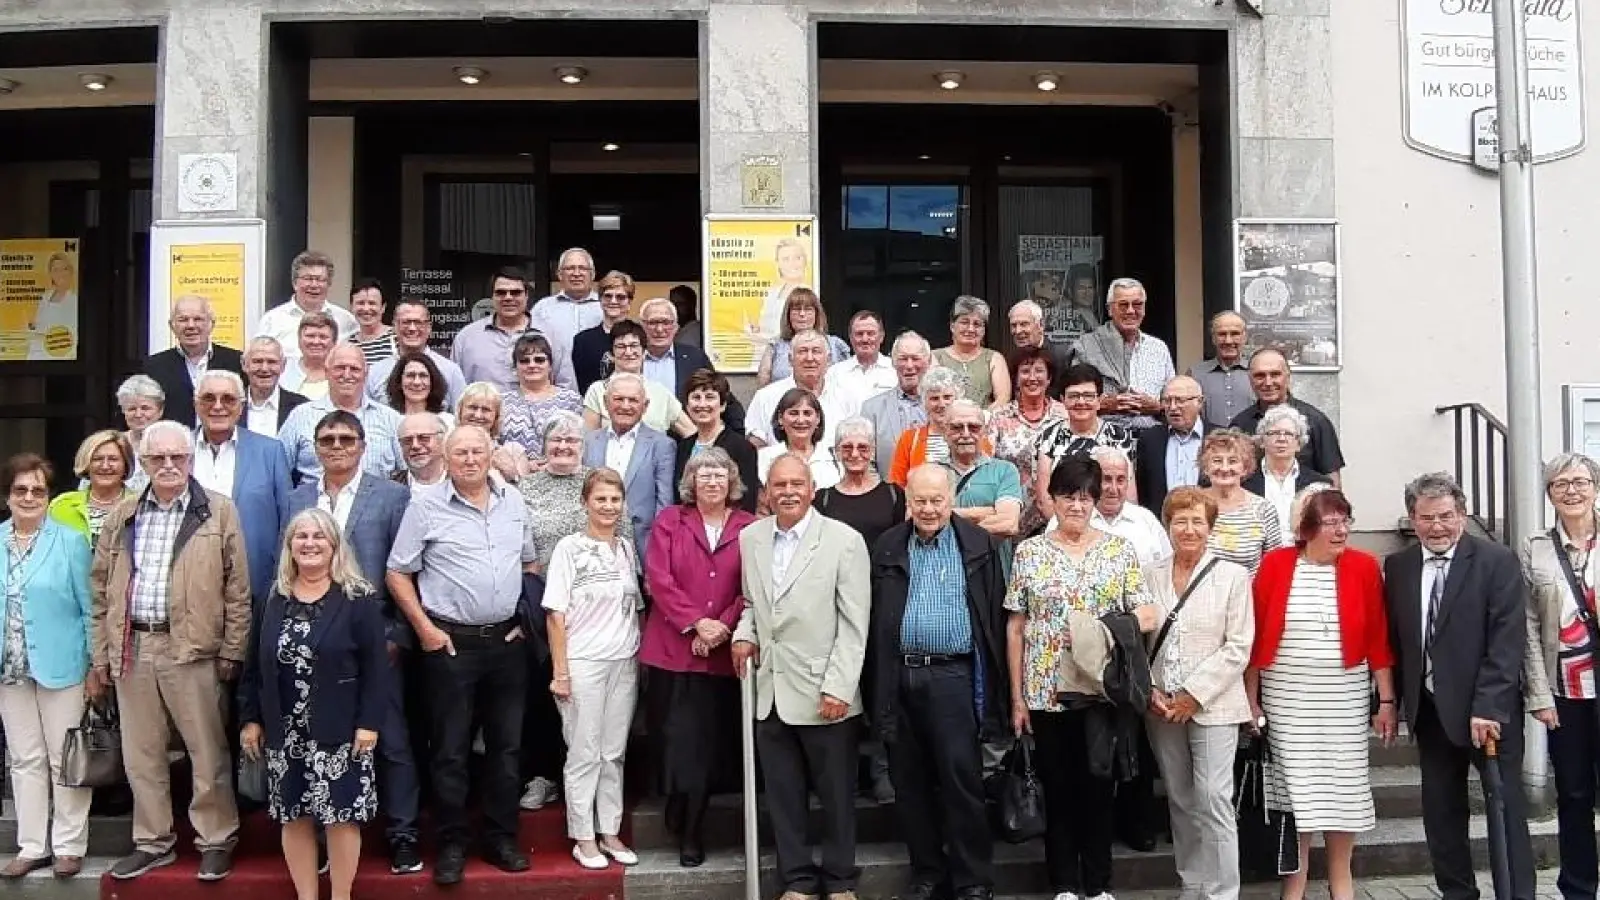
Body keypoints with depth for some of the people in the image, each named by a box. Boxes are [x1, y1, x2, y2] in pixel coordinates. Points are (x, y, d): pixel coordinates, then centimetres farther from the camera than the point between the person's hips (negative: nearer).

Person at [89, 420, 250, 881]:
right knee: (140, 754, 12)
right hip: (131, 648, 4)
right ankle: (153, 842, 25)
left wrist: (232, 651, -5)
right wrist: (100, 656, 9)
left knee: (208, 752, 3)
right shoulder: (122, 516, 11)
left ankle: (215, 840, 17)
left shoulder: (219, 512, -1)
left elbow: (237, 589, -2)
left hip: (193, 650, -4)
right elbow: (101, 589, 13)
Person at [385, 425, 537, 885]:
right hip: (450, 642, -4)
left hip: (507, 641, 4)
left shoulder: (513, 503, 7)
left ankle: (501, 838, 23)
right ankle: (451, 845, 16)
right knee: (450, 749, 3)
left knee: (507, 744, 10)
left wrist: (525, 619, 8)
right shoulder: (425, 505, -6)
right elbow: (398, 574, -3)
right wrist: (425, 630, -8)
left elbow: (529, 563, 17)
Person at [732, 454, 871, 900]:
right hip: (771, 691, 4)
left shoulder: (845, 540, -8)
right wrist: (744, 633, 0)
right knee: (783, 794, 11)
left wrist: (838, 688, -15)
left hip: (823, 692, -4)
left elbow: (854, 624, -10)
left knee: (835, 793, 9)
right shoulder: (749, 538, 7)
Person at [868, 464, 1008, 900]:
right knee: (909, 781, 10)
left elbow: (995, 615, 1)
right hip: (899, 676, 3)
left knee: (961, 778, -2)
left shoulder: (979, 545, 3)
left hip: (954, 675, -3)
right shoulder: (887, 547, 9)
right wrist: (877, 683, 1)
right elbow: (875, 617, 7)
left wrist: (991, 684, -4)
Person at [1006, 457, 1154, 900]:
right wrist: (1017, 696, 0)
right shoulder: (1029, 552, 2)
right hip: (1046, 692, 0)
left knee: (1098, 787, 8)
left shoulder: (1120, 549, 2)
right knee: (1058, 789, 8)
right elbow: (1015, 628, 3)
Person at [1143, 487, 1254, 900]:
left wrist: (1194, 694, -12)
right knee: (1181, 802, 11)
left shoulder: (1233, 575, -2)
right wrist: (1151, 691, -6)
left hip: (1212, 705, -3)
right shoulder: (1150, 575, 6)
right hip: (1162, 707, 3)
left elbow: (1238, 647, -6)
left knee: (1213, 800, -8)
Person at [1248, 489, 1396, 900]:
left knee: (1344, 782, 7)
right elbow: (1257, 637, -1)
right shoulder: (1276, 564, -4)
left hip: (1345, 697, 1)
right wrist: (1251, 697, 0)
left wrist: (1386, 700, -1)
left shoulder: (1363, 567, -2)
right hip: (1287, 697, -1)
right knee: (1295, 783, 5)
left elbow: (1378, 638, 0)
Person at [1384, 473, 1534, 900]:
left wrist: (1488, 707, -20)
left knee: (1505, 807, 5)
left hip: (1489, 710, -4)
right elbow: (1393, 639, 8)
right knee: (1440, 811, 11)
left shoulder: (1497, 560, -8)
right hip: (1430, 709, 4)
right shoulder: (1397, 566, 5)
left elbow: (1508, 641, -14)